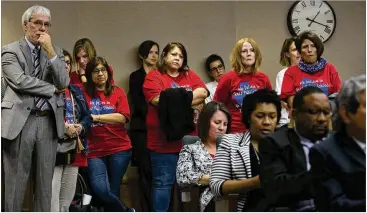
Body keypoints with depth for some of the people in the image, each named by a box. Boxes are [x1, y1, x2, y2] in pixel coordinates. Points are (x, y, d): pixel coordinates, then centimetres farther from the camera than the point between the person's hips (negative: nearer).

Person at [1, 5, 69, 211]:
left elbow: (63, 83, -1)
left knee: (46, 181, 8)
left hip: (49, 121, 4)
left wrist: (50, 51, -8)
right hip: (20, 120, -4)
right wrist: (52, 88, -6)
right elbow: (20, 80, -14)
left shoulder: (56, 52, 13)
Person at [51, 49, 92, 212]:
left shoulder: (76, 91, 19)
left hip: (74, 150, 7)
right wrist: (63, 127, -21)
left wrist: (81, 127, -7)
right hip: (53, 149, -7)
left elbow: (87, 116, 15)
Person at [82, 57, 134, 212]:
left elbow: (122, 117, -6)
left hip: (119, 149, 1)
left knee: (112, 191, 3)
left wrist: (96, 117, -13)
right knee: (100, 190, -14)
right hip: (95, 150, 0)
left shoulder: (118, 92, 5)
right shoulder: (83, 93, 4)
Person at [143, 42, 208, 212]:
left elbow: (203, 93, -1)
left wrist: (175, 99, -9)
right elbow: (161, 101, -14)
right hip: (164, 141, -4)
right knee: (163, 183, -1)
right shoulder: (154, 76, 0)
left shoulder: (190, 75, 15)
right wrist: (191, 100, -7)